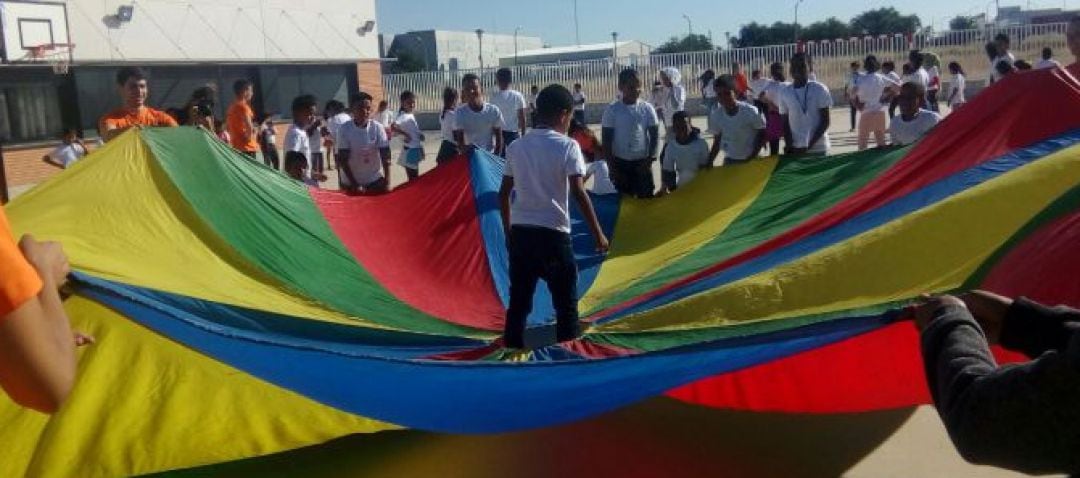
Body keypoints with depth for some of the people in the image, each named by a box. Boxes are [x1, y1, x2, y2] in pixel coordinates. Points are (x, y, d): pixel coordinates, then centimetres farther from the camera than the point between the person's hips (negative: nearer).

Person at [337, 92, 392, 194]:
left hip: (375, 180, 1)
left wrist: (387, 182, -18)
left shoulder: (377, 127, -10)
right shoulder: (345, 129, -11)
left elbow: (385, 156, -9)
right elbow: (342, 159, -11)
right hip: (352, 182, -1)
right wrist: (354, 184, -17)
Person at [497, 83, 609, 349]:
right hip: (553, 234, -5)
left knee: (518, 303, 12)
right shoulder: (567, 147, -7)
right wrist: (598, 233, -8)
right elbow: (578, 193, -14)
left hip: (520, 232, 5)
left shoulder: (516, 147, 8)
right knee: (566, 304, 6)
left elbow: (503, 194, 10)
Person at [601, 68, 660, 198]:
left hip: (642, 162, 1)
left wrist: (650, 159, -10)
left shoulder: (647, 108, -1)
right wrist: (612, 166, -8)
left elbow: (655, 135, 2)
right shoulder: (612, 109, -5)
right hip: (620, 163, -1)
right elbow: (606, 140, -3)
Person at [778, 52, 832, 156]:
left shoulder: (820, 90, -3)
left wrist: (810, 145, -12)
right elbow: (785, 124, 6)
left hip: (817, 149, -2)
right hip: (794, 149, 2)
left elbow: (825, 121, -4)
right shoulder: (785, 93, 4)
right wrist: (789, 146, -8)